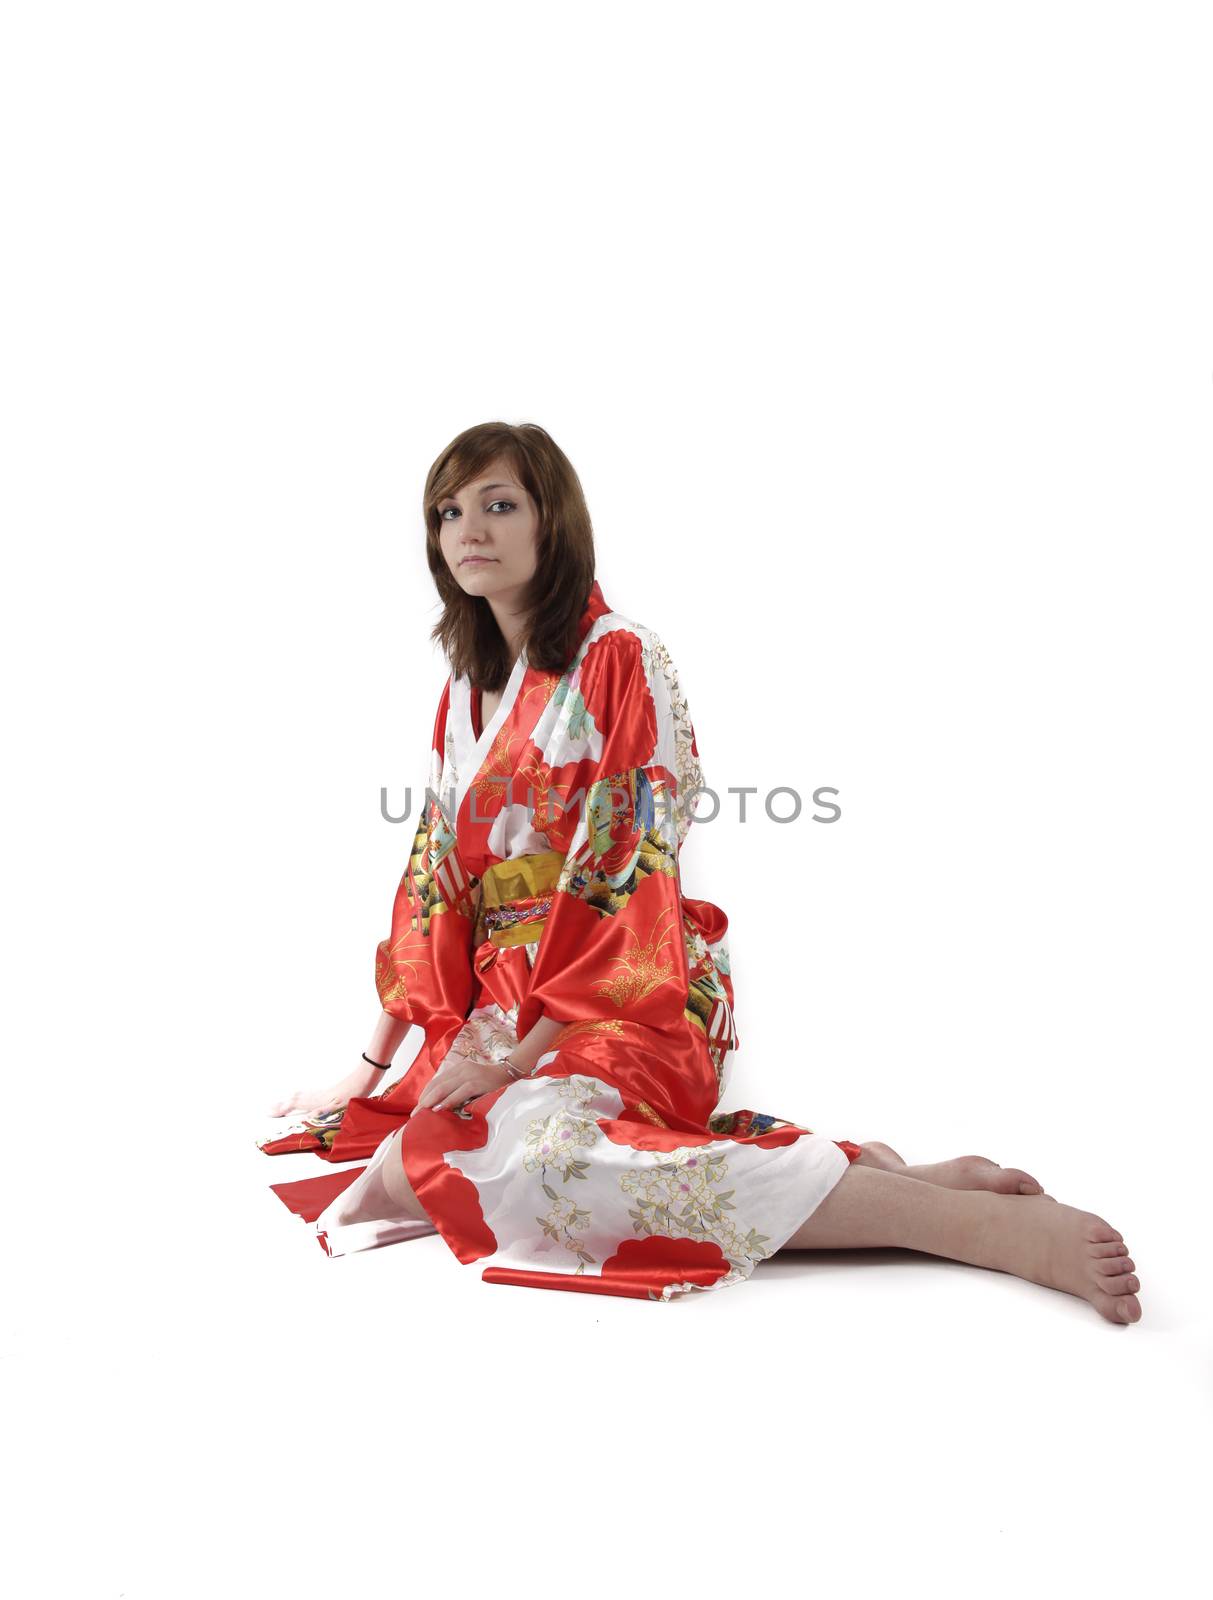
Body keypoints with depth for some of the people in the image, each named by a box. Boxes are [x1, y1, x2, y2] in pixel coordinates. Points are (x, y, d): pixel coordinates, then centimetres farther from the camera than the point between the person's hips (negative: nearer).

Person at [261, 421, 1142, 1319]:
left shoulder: (621, 661, -7)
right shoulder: (465, 690, 16)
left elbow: (628, 877, -14)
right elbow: (435, 877, 15)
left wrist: (523, 1049, -17)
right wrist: (368, 1068, 13)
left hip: (618, 1006, -8)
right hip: (500, 1003, 8)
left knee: (539, 1147, -36)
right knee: (401, 1165, -19)